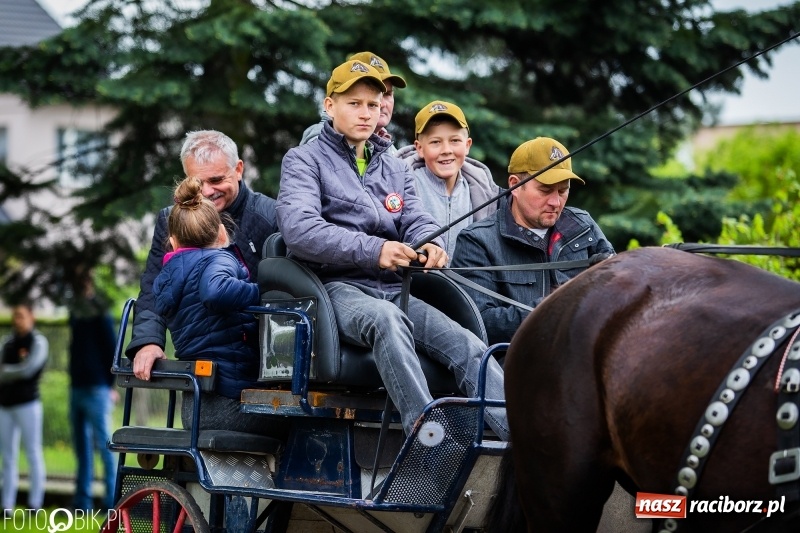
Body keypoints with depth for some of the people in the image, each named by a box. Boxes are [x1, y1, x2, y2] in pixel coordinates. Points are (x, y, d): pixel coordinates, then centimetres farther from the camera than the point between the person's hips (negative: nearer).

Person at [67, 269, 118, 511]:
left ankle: (112, 499, -5)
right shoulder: (76, 311, 15)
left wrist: (112, 384, -13)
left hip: (96, 389, -8)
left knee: (103, 443, -7)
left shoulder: (99, 314, -8)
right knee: (82, 447, 10)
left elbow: (112, 348, -11)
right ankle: (82, 501, 14)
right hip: (77, 388, 8)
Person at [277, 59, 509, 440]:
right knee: (386, 319, -39)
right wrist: (373, 250, -23)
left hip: (392, 290, 6)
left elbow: (417, 221, 13)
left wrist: (431, 244, -15)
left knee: (465, 344, -22)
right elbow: (298, 229, -10)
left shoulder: (395, 169, 27)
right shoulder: (304, 160, 8)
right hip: (336, 287, -6)